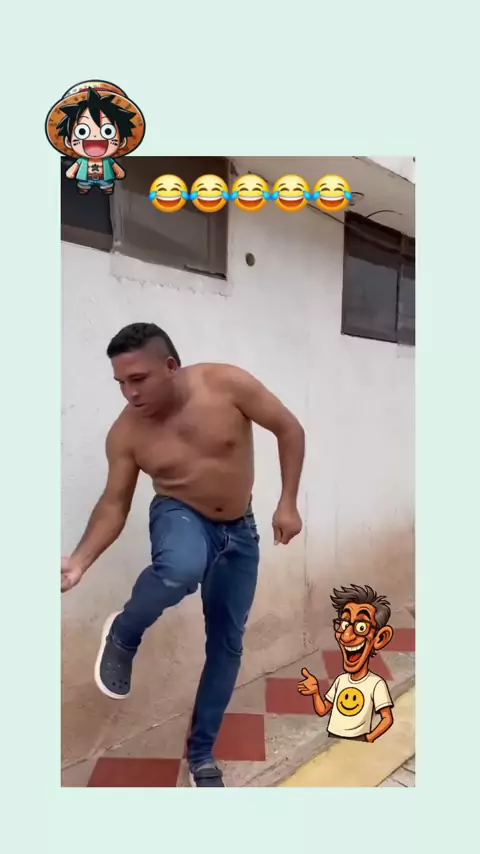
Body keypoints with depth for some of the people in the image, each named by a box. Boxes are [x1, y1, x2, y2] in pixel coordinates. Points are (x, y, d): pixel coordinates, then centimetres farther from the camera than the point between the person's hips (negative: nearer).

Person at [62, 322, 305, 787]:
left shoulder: (227, 383, -22)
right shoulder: (126, 432, -17)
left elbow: (290, 430, -12)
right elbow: (114, 504, -8)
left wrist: (288, 503, -14)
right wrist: (80, 560, -23)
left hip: (238, 531, 2)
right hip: (180, 517, -1)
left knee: (227, 643, 6)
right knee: (182, 568, -39)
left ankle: (201, 753, 26)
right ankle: (121, 637, -5)